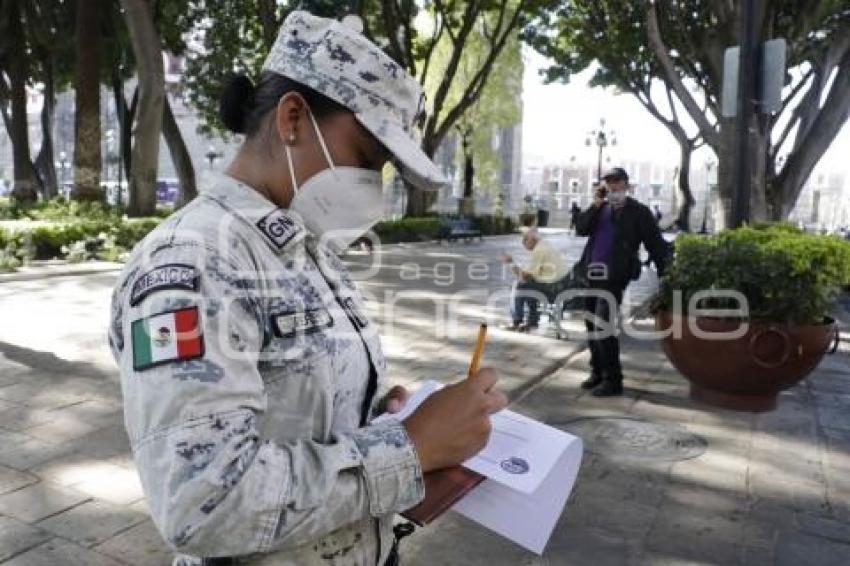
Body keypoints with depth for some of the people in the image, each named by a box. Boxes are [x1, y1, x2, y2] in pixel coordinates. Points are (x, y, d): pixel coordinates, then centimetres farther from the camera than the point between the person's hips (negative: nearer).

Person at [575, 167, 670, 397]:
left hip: (614, 277, -6)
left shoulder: (638, 212, 0)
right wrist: (596, 205, -4)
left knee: (603, 327, -12)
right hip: (592, 275, 6)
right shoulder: (600, 209, 16)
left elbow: (656, 244, -2)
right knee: (591, 326, 12)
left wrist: (665, 276, -9)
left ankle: (613, 380, -1)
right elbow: (580, 229, 5)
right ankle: (598, 372, 27)